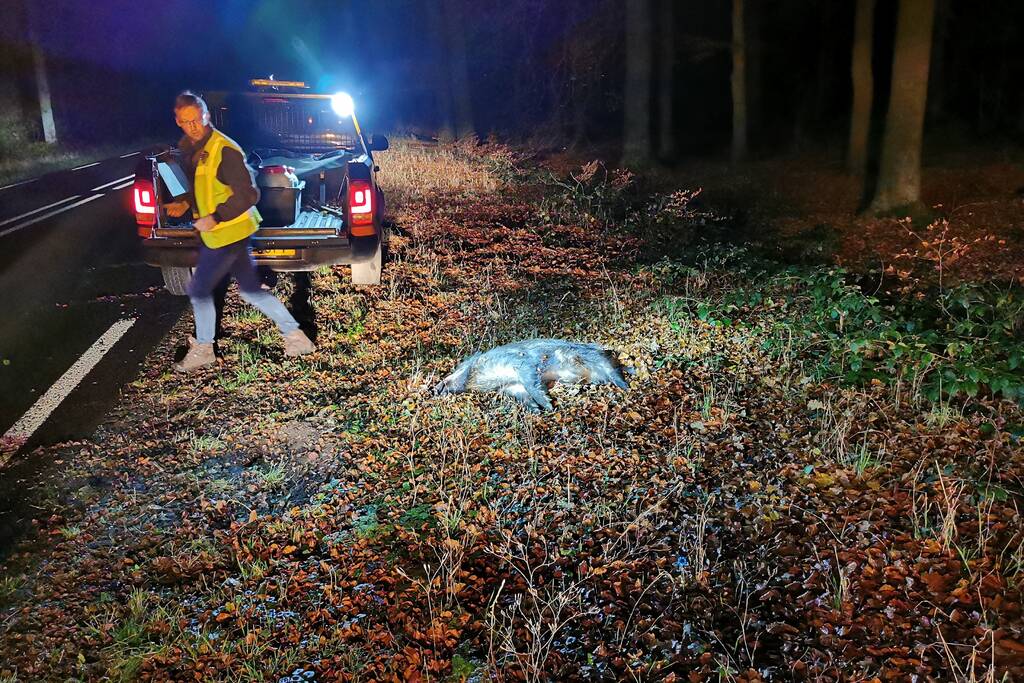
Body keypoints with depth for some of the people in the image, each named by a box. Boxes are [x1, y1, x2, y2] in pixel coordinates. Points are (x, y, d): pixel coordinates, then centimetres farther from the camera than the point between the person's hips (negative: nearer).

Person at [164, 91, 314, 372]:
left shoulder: (224, 150, -19)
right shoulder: (189, 149, 10)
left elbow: (248, 194, -21)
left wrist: (214, 218, -26)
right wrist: (186, 205, 6)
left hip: (228, 235, -9)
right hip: (224, 234, 9)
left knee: (199, 290, 3)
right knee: (251, 290, 13)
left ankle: (202, 350, 21)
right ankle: (296, 337, 19)